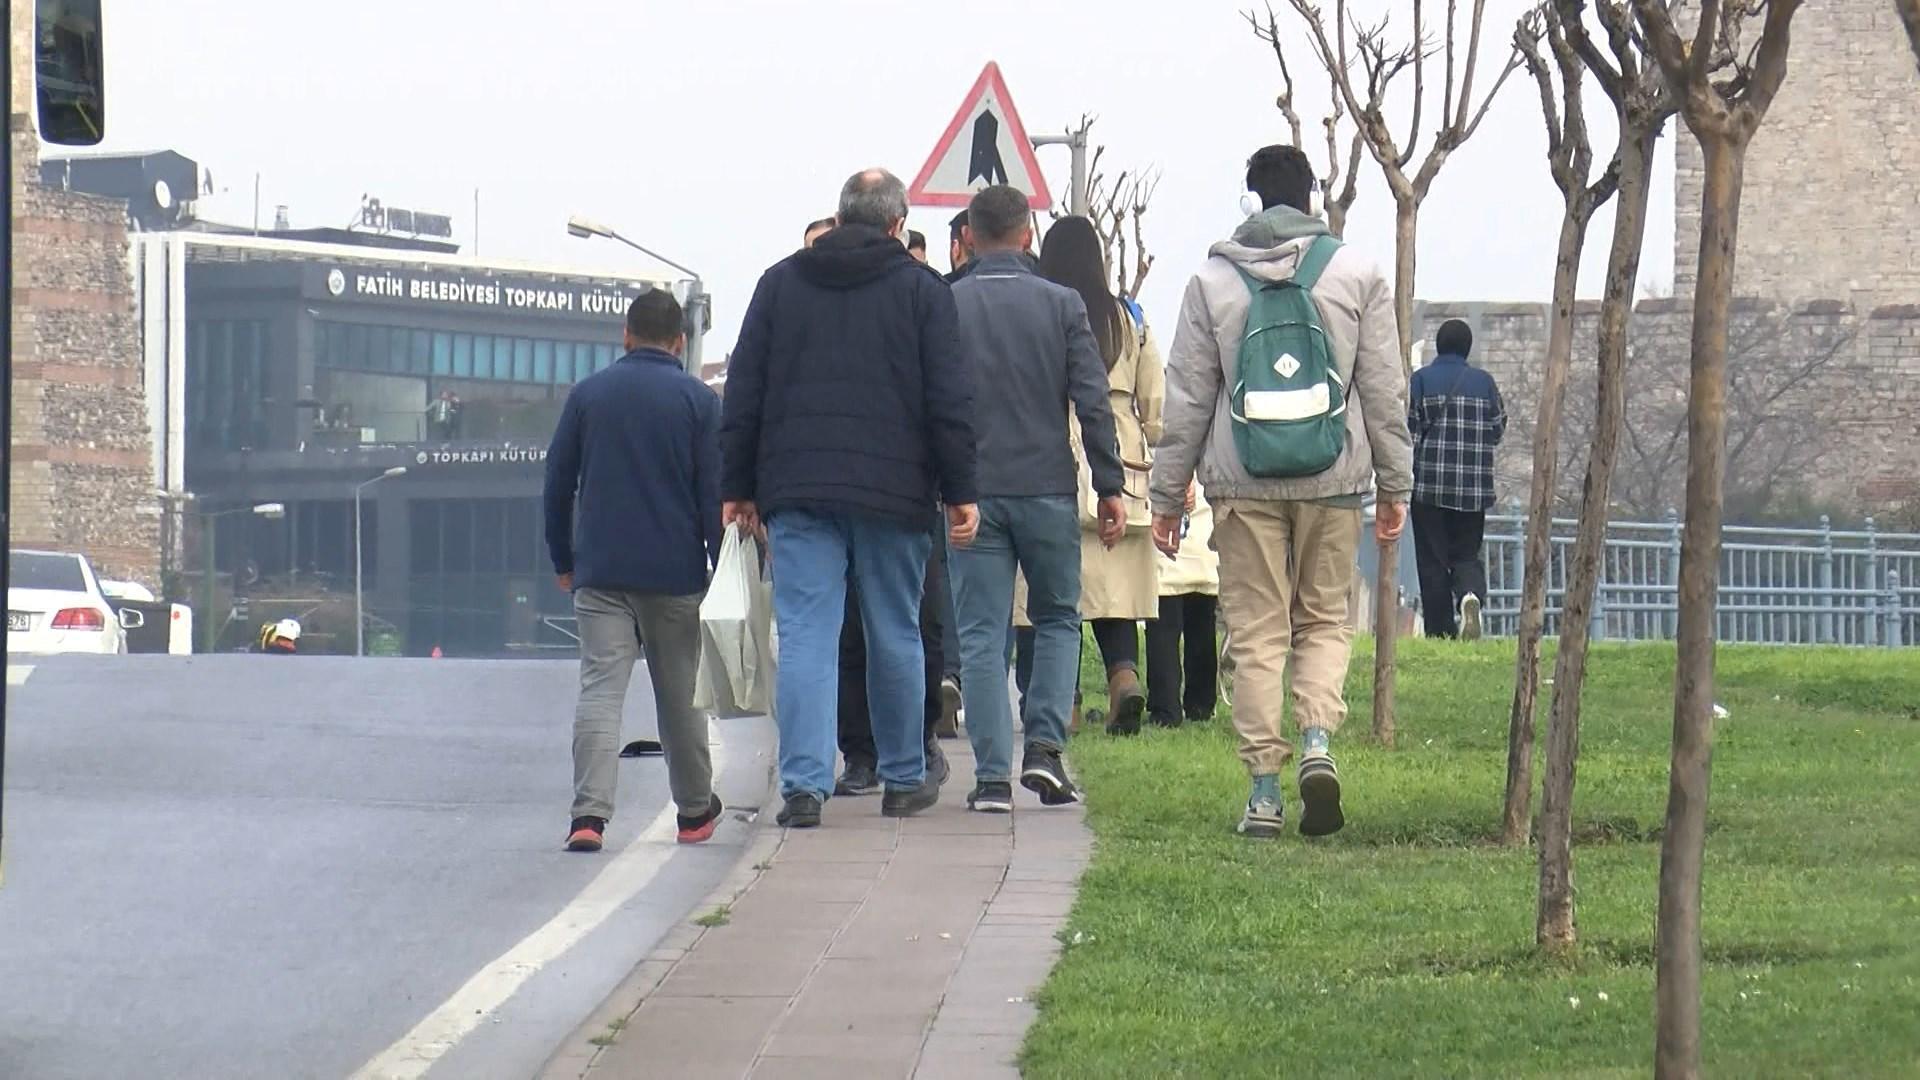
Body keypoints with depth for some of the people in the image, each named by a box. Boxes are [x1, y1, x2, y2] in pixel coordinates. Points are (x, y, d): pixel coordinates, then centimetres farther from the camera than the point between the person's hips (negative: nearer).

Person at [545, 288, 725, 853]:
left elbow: (558, 484, 8)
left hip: (599, 573, 0)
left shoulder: (587, 394, 6)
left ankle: (590, 812, -23)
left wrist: (563, 561, 18)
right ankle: (695, 810, 28)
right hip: (675, 574, 0)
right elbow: (714, 493, -3)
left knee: (600, 688, -7)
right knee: (680, 692, 14)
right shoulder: (698, 401, 0)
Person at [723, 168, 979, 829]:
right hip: (893, 494, -1)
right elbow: (949, 402, -1)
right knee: (896, 638, 10)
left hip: (796, 489, 1)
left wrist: (736, 488, 12)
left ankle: (803, 785, -13)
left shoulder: (780, 283, 9)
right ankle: (903, 780, 20)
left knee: (805, 638, -3)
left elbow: (743, 396, 9)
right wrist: (959, 493, 3)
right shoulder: (922, 291, 3)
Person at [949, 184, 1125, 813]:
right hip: (1047, 489, 0)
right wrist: (1110, 486, 2)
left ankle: (992, 776, -2)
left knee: (981, 635, 3)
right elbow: (1092, 401, -4)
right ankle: (1045, 748, 1)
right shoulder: (1061, 304, 0)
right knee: (1057, 619, 16)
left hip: (972, 494, 0)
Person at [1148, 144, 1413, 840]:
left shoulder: (1212, 281, 3)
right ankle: (1318, 740, -12)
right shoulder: (1357, 275, 3)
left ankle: (1265, 787, 0)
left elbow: (1186, 398, 5)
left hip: (1243, 482, 0)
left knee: (1257, 632, 3)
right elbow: (1384, 389, 5)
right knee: (1325, 619, 12)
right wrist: (1394, 482, 13)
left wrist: (1168, 495, 11)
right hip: (1334, 479, 0)